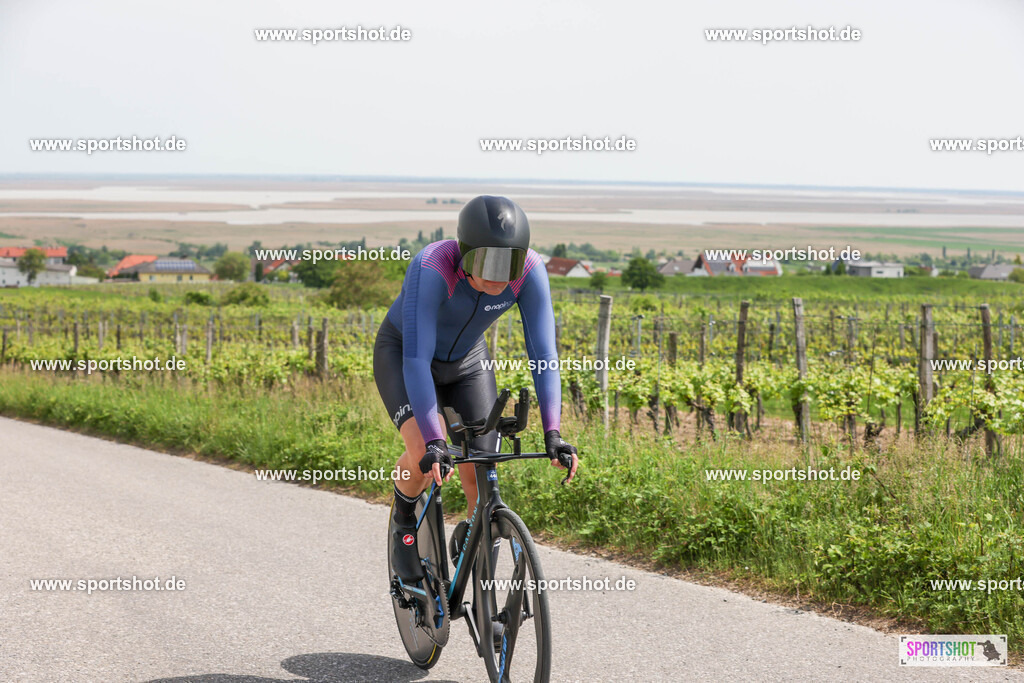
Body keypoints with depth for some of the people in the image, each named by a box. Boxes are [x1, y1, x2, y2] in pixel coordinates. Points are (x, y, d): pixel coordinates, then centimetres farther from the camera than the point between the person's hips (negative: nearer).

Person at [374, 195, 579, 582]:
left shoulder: (530, 271, -29)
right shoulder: (432, 268, -39)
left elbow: (544, 354, -28)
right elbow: (416, 359, -42)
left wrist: (553, 433, -39)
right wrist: (434, 442, -51)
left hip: (467, 360, 3)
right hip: (401, 352, -3)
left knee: (481, 480, -7)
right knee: (424, 454, -27)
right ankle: (404, 520, 5)